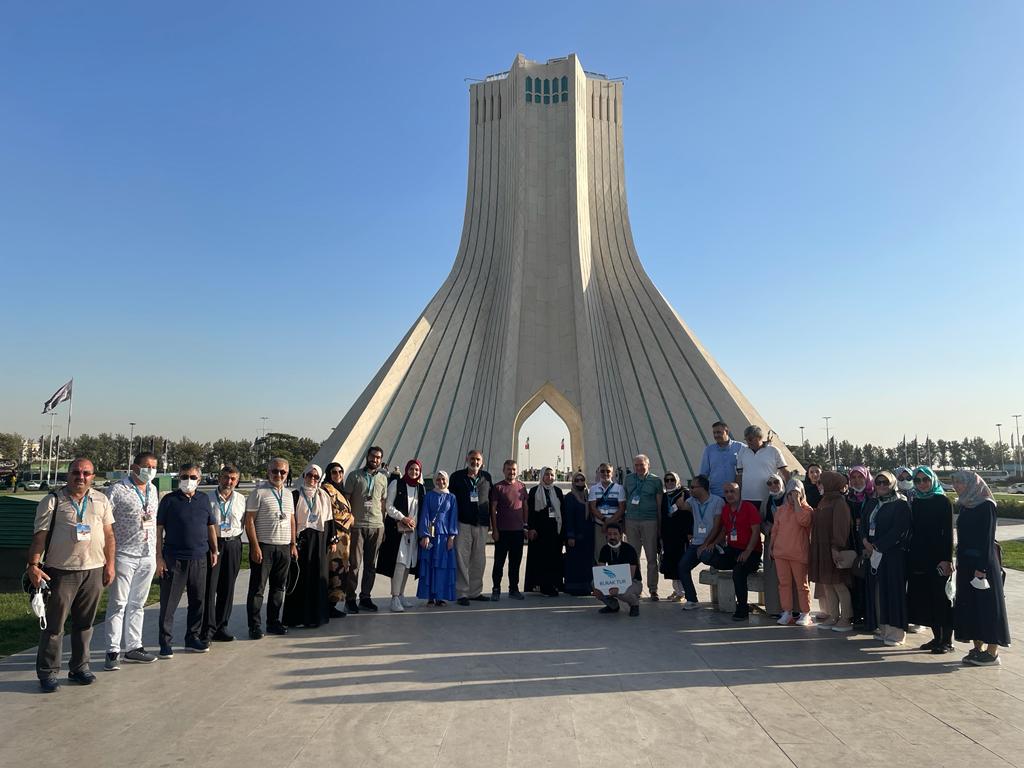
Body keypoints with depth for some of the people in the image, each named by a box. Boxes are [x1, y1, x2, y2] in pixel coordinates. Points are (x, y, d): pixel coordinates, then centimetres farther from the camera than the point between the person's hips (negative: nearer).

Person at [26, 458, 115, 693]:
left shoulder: (101, 501, 8)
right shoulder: (53, 501, -3)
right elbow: (39, 536, -4)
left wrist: (110, 564, 8)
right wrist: (33, 565, -14)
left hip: (93, 570, 3)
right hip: (61, 571, -3)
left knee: (84, 623, 12)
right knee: (54, 623, 2)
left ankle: (79, 667, 24)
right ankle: (47, 672, 15)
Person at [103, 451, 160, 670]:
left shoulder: (153, 491, 13)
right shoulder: (117, 490, -8)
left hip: (148, 556, 6)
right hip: (124, 555, -6)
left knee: (137, 603, 13)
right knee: (118, 603, 0)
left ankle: (134, 647, 22)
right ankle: (113, 652, 8)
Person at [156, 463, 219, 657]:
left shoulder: (204, 499, 9)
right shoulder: (169, 500, -2)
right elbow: (159, 529, -2)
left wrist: (214, 551, 13)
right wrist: (159, 557, -7)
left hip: (199, 559, 4)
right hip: (173, 559, -4)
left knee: (198, 601, 10)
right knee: (168, 603, 1)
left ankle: (193, 637, 23)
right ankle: (165, 643, 12)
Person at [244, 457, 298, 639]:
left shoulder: (288, 494, 15)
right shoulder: (259, 492, -5)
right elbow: (249, 521, -9)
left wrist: (293, 544, 13)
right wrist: (255, 546, -14)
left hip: (284, 547, 6)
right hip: (263, 546, -6)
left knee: (279, 587, 12)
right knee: (257, 587, 1)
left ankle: (273, 622, 23)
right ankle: (255, 626, 10)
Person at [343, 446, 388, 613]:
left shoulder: (383, 478, 13)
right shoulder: (354, 476, 2)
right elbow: (346, 500, 2)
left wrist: (383, 525, 11)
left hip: (377, 526, 4)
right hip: (357, 525, -3)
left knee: (371, 565, 8)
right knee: (354, 564, -2)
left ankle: (365, 598, 18)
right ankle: (350, 599, 7)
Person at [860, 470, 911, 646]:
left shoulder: (901, 505, -6)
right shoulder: (872, 504, 15)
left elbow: (898, 530, -15)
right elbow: (863, 524, 12)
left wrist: (877, 546, -15)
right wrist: (865, 541, -7)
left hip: (893, 554, -6)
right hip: (873, 553, 7)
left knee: (892, 590, -5)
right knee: (876, 590, 8)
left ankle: (895, 631, 2)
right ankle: (882, 628, 15)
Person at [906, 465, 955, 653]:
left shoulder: (943, 502, -5)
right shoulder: (915, 502, 10)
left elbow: (948, 532, -9)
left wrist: (947, 559, -15)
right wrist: (910, 556, 8)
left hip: (937, 557, -6)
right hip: (919, 557, 6)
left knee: (941, 598, 1)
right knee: (925, 597, 9)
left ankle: (947, 641, 10)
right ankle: (937, 637, 19)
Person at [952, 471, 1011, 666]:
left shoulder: (986, 506, -12)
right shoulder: (964, 506, 10)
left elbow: (988, 539, -16)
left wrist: (981, 568, -19)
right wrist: (960, 562, 12)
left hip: (983, 562, -8)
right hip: (966, 563, 8)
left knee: (988, 605, 0)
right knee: (970, 604, 10)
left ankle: (993, 653, 8)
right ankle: (978, 648, 18)